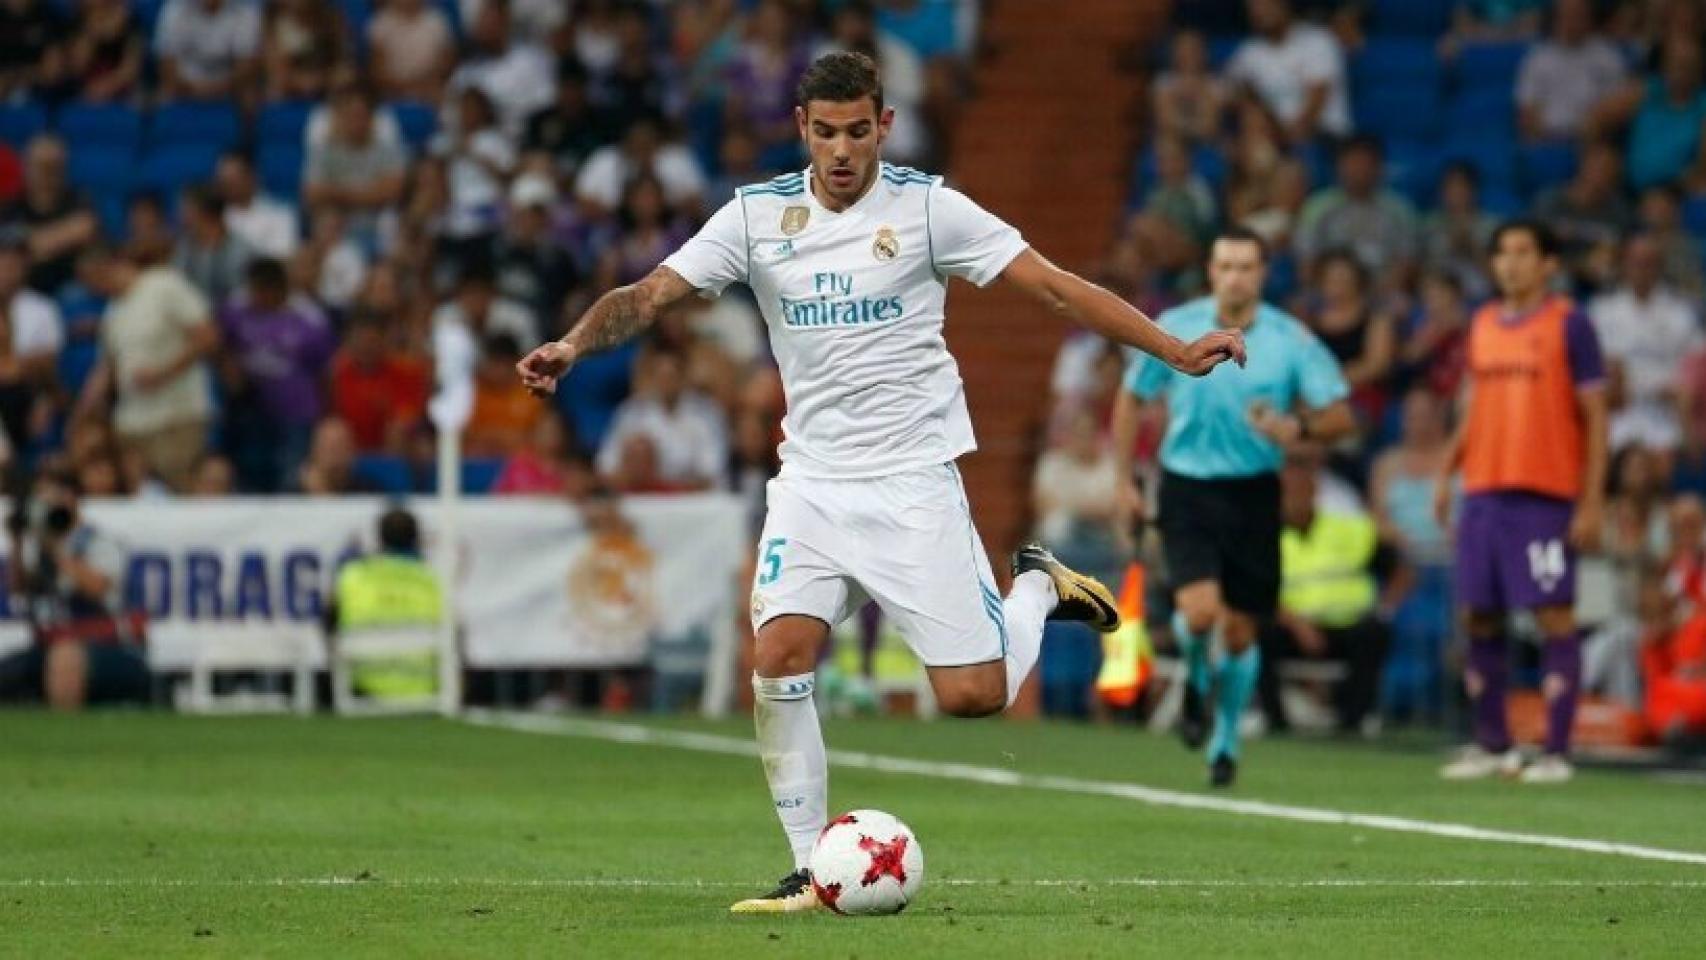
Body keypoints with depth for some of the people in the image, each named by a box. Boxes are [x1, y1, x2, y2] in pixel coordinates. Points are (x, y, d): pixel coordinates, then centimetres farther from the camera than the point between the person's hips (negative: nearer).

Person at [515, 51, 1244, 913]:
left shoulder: (928, 208, -7)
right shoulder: (756, 217, 0)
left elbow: (1058, 288, -6)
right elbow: (650, 294, -4)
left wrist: (1178, 351, -12)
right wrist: (573, 344, -24)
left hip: (913, 480, -3)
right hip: (812, 481, 3)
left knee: (973, 695, -7)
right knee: (777, 657, -17)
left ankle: (1036, 587, 26)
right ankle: (812, 869, -5)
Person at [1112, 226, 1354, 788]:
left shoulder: (1292, 341, -5)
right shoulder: (1173, 330, -3)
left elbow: (1341, 417, -4)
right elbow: (1131, 400, 11)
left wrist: (1297, 429, -26)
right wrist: (1125, 481, 6)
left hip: (1253, 494, 1)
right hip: (1187, 489, -1)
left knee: (1240, 631, 5)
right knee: (1199, 611, -21)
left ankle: (1225, 743, 27)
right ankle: (1196, 683, 14)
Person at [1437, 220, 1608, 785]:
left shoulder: (1569, 325, -3)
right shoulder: (1482, 325, 14)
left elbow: (1595, 418, -4)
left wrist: (1592, 503, -10)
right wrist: (1446, 472, 10)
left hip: (1546, 494, -6)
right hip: (1483, 490, 6)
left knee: (1553, 616, -7)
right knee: (1478, 617, 6)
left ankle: (1556, 752, -4)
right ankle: (1492, 745, 18)